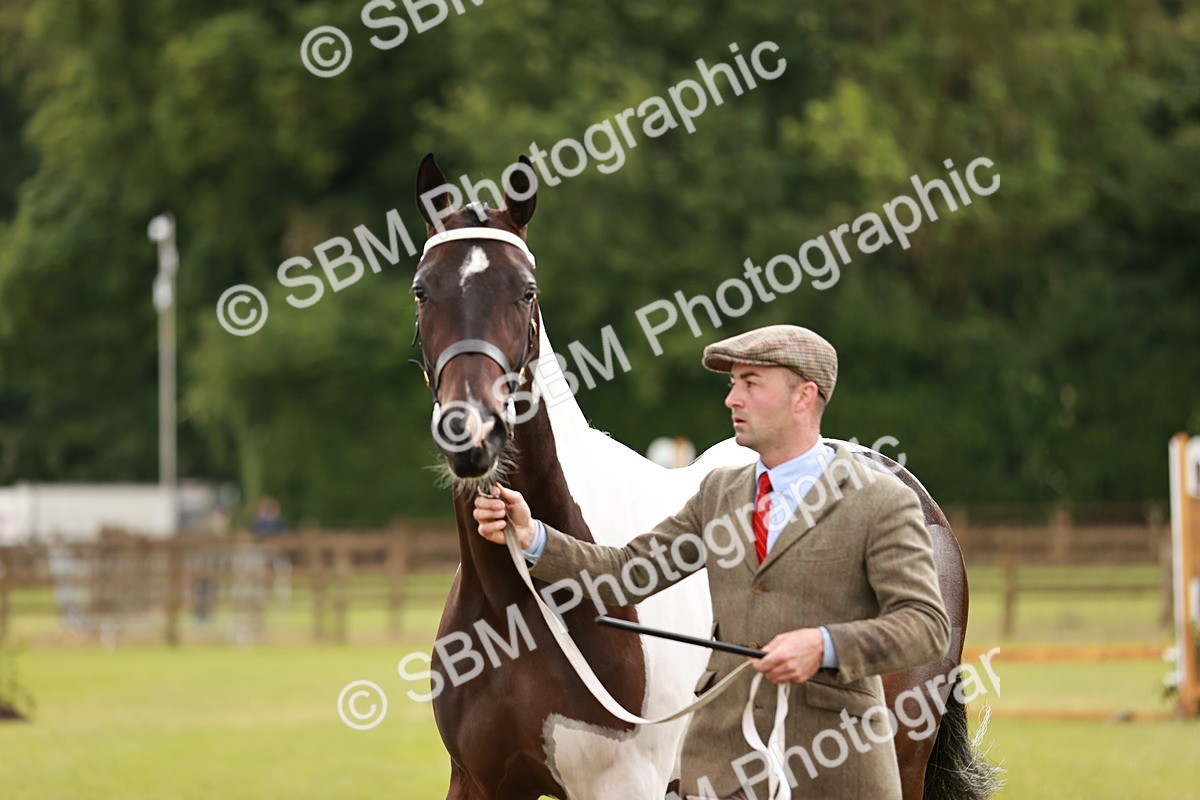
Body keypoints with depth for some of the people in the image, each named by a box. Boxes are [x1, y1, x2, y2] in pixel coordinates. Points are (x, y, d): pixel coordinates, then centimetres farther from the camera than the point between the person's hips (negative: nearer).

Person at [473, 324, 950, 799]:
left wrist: (825, 645, -27)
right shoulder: (719, 491, 13)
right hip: (721, 760, 5)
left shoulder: (883, 503, -5)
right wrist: (531, 538, -6)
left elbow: (927, 624, -12)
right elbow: (625, 572, 9)